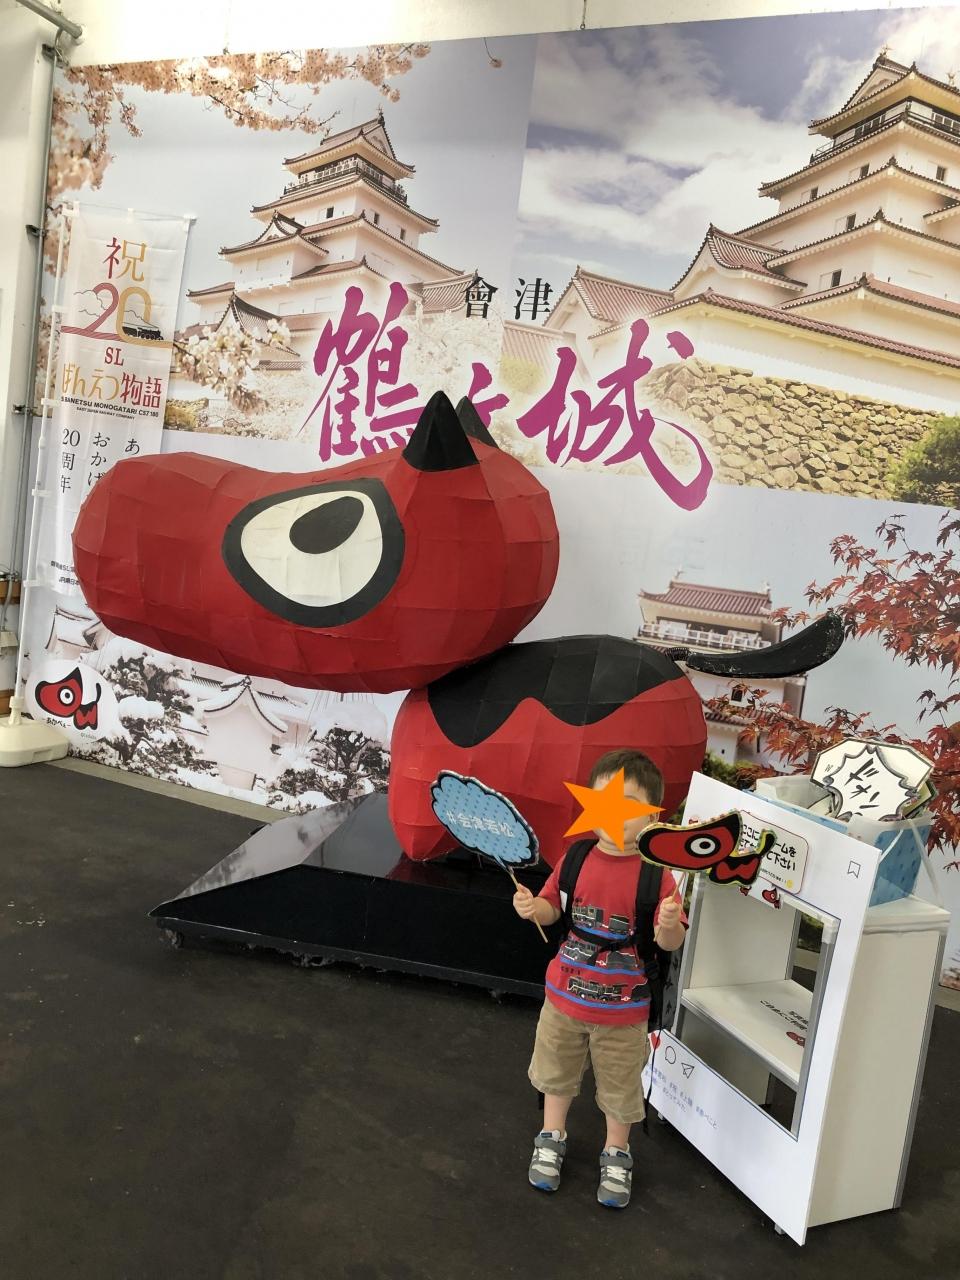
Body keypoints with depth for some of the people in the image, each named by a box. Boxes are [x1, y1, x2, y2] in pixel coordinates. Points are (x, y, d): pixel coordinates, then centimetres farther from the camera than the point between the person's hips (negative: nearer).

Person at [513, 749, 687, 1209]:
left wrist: (668, 924, -41)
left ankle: (616, 1154, 45)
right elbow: (552, 908, 1)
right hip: (565, 996, 3)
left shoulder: (655, 872, -20)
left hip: (623, 1009, -3)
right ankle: (552, 1138, 50)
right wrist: (532, 907, -21)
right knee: (556, 1073, 24)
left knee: (620, 1087, 19)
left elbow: (670, 942, -18)